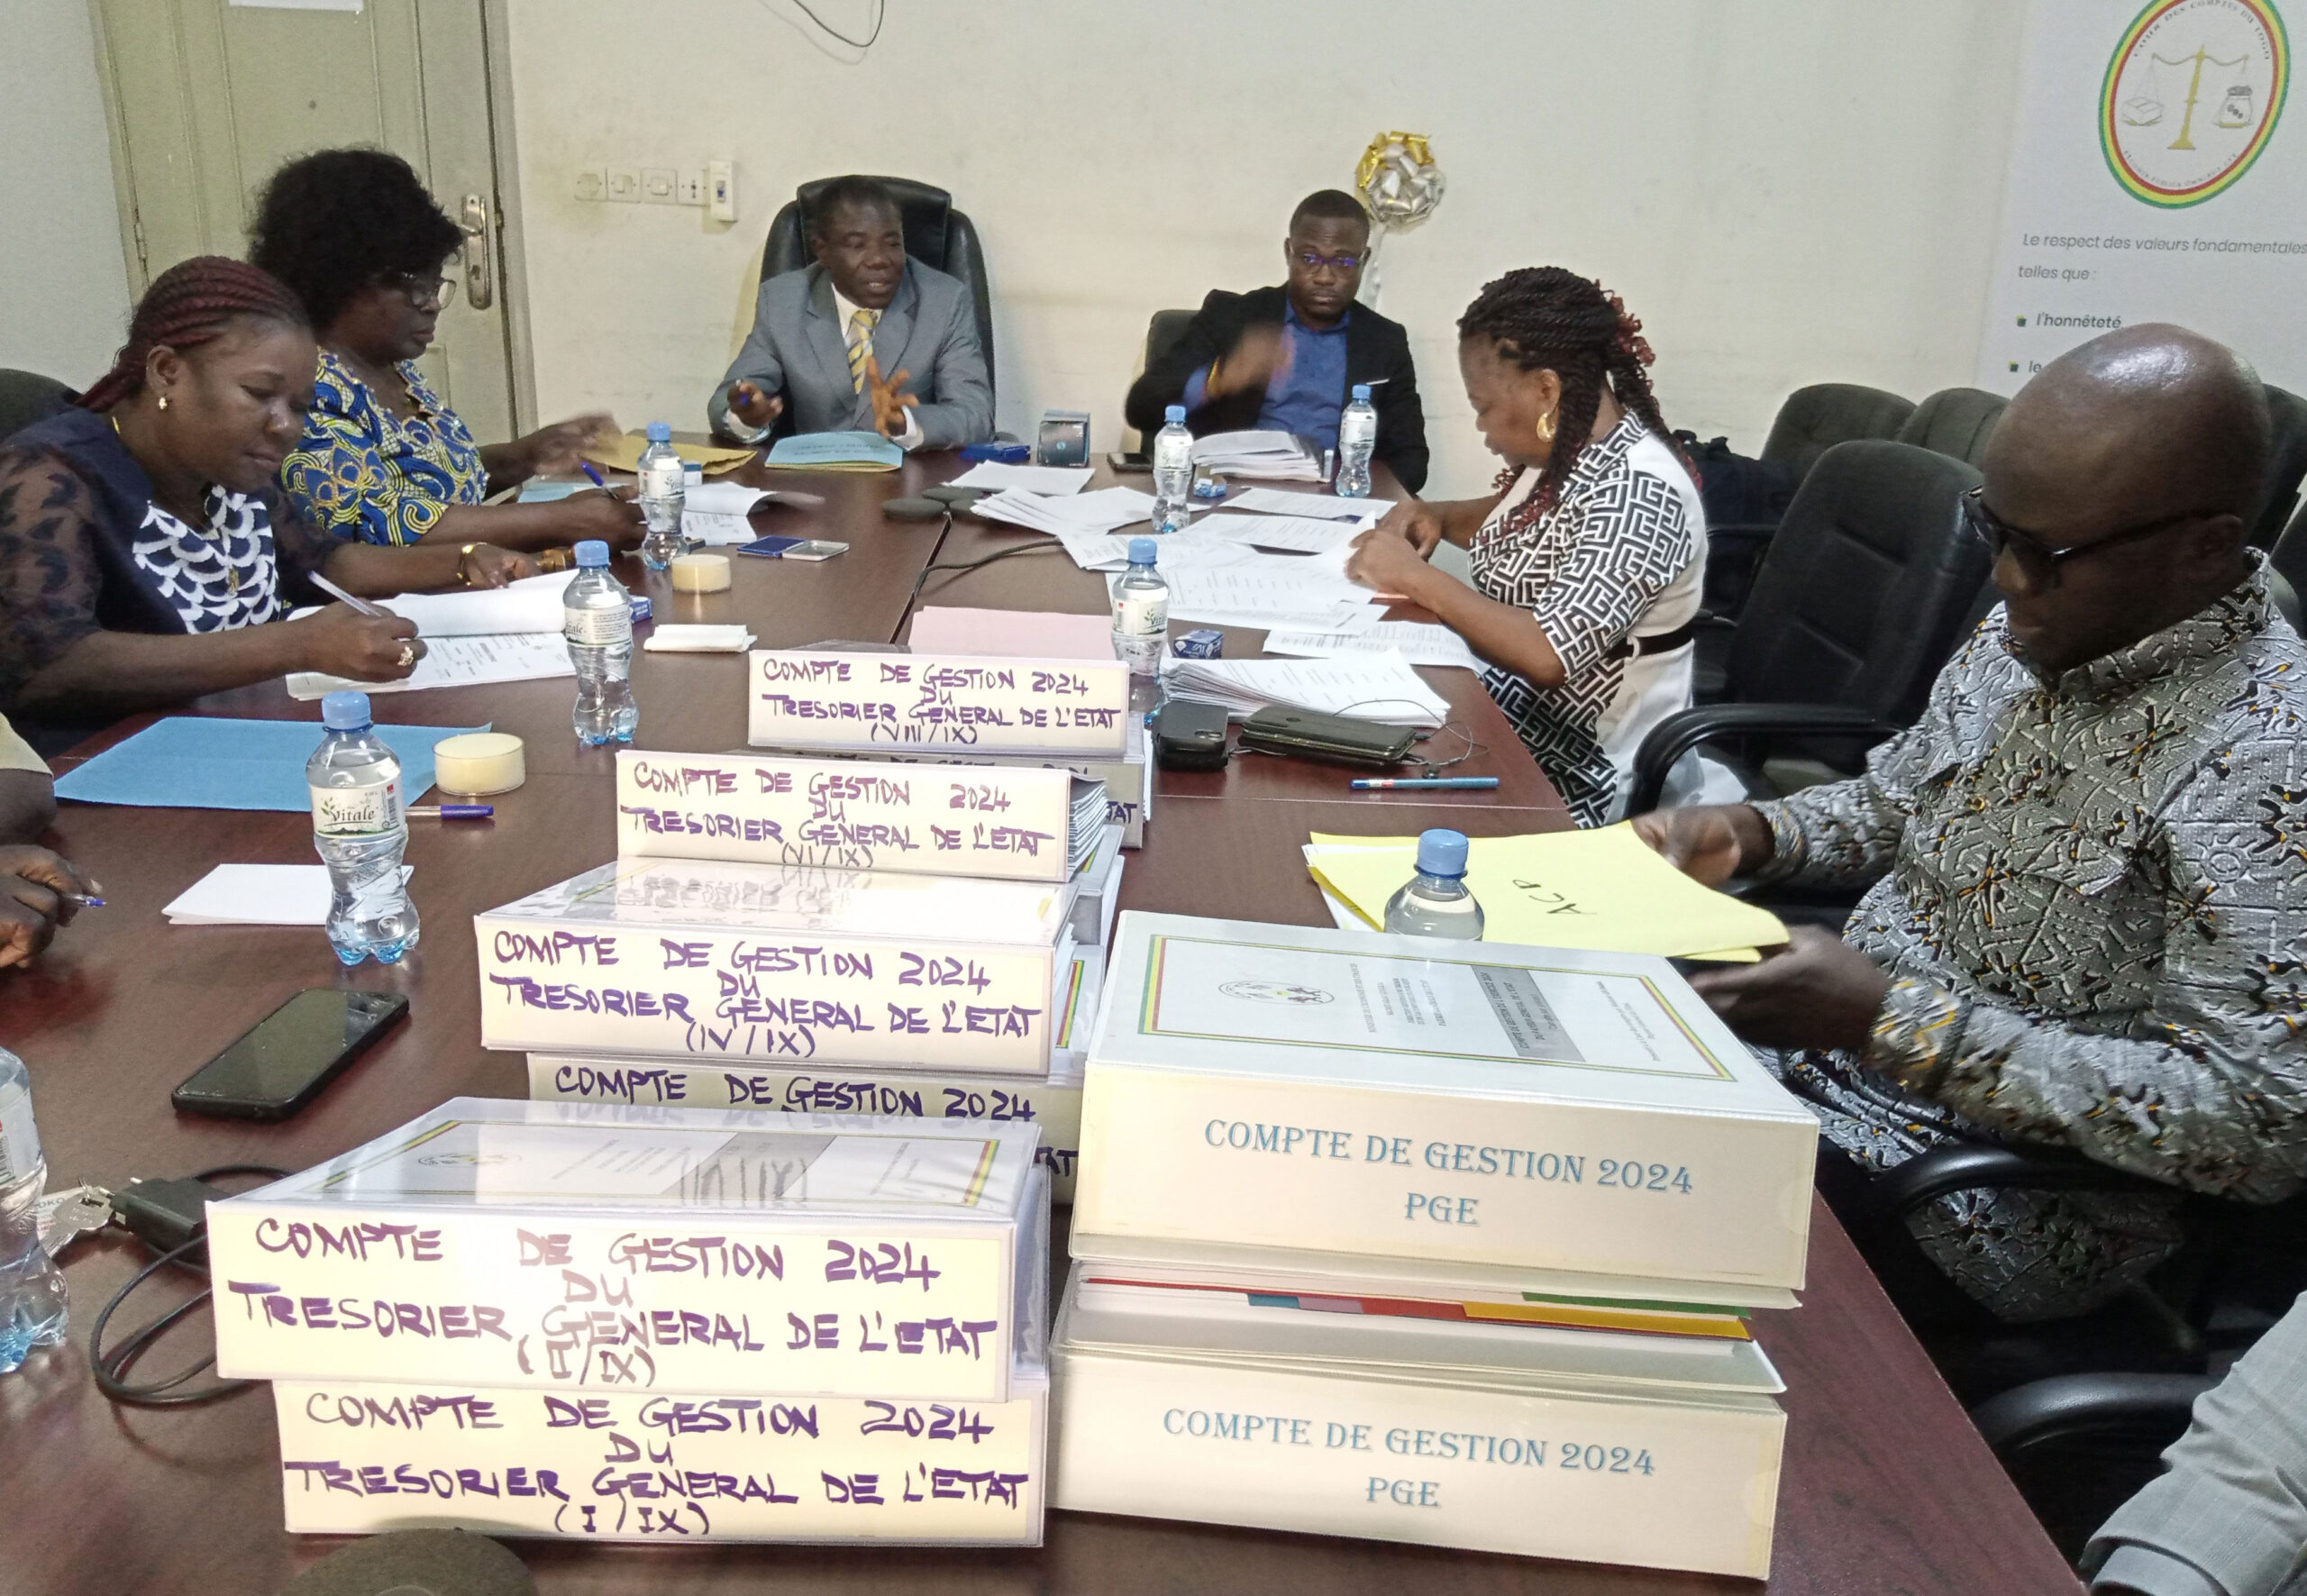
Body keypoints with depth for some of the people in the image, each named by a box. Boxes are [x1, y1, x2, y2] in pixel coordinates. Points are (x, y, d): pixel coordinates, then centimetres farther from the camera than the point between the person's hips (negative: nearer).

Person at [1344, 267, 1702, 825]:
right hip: (1504, 701, 9)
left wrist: (1417, 577, -22)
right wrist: (1437, 516, 4)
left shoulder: (1635, 492, -25)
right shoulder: (1564, 444, 3)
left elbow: (1548, 657, -32)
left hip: (1575, 764, -8)